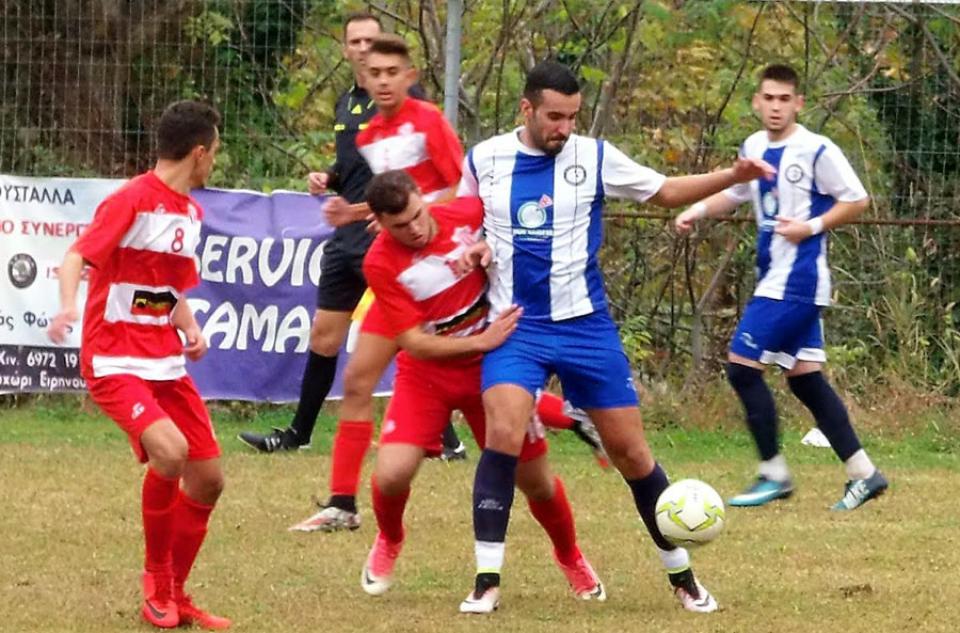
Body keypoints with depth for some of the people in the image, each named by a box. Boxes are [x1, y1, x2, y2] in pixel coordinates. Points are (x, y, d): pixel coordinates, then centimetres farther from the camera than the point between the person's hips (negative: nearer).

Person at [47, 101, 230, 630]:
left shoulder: (190, 211, 14)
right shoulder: (132, 201, -12)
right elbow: (76, 257, -22)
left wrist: (191, 330, 6)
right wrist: (68, 306, -43)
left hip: (165, 362, 8)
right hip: (114, 361, -8)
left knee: (207, 478, 4)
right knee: (169, 450, -28)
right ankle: (156, 581, -7)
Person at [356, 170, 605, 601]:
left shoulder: (469, 214, -14)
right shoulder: (380, 264, -20)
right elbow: (415, 343, -20)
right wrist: (481, 342, -29)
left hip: (489, 370, 2)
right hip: (426, 376, -2)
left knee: (536, 481, 6)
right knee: (391, 475, -20)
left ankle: (570, 558, 36)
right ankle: (388, 542, 15)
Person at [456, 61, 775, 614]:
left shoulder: (595, 157, -3)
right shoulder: (485, 159, -1)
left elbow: (665, 191, 8)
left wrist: (733, 177, -5)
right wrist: (473, 248, -6)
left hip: (586, 327, 1)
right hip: (515, 327, -1)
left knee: (631, 452, 4)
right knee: (503, 435, -23)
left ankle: (682, 576, 20)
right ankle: (487, 582, -16)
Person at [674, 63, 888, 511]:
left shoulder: (817, 151, -13)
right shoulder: (753, 148, 9)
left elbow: (857, 201, -7)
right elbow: (734, 194, 23)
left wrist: (812, 227, -18)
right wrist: (698, 210, 6)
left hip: (797, 283, -8)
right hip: (774, 279, 8)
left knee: (742, 366, -10)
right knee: (804, 377, 9)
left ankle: (774, 474, -1)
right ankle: (863, 473, 14)